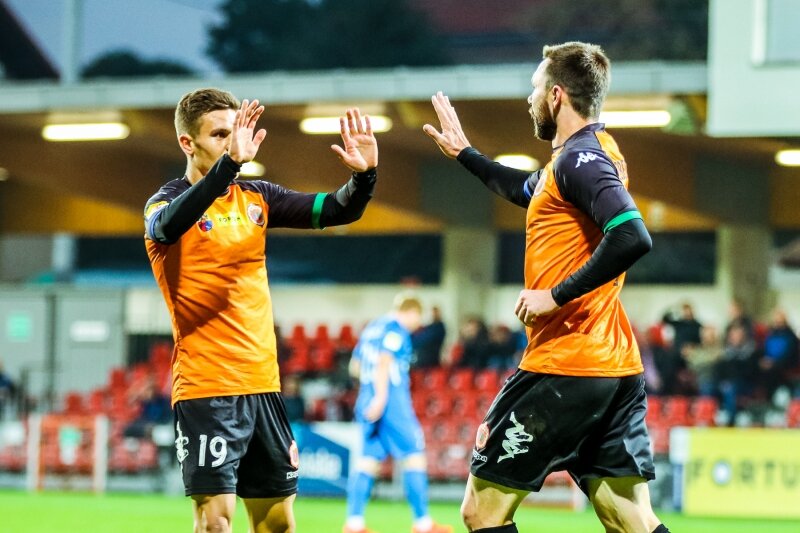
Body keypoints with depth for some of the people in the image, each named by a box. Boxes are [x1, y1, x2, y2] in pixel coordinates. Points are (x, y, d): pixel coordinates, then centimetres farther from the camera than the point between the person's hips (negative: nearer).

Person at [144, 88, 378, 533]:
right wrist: (229, 162, -44)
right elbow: (168, 225, -32)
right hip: (206, 389, -6)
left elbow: (335, 211, 9)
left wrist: (363, 176, -13)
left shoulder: (255, 196, 10)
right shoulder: (168, 202, -7)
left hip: (263, 383, 6)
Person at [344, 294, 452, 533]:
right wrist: (381, 396, -25)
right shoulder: (396, 328, -6)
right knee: (414, 455, -3)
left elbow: (355, 367, 23)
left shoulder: (372, 327, 20)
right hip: (393, 402, -8)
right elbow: (384, 361, -19)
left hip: (367, 399, 8)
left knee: (369, 458, 6)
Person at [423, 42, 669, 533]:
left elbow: (632, 237, -27)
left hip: (563, 369, -9)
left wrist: (557, 295, -20)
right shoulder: (594, 153, 18)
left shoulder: (580, 157, -12)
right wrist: (464, 152, 44)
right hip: (616, 369, 9)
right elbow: (525, 189, 40)